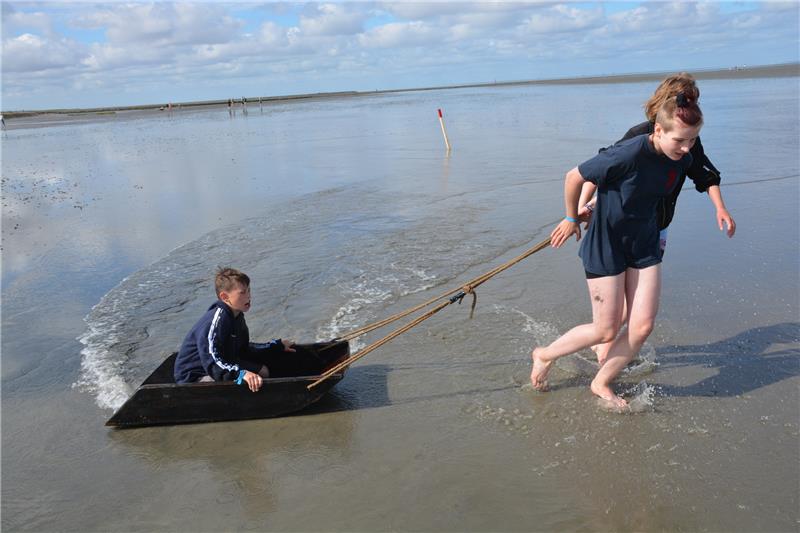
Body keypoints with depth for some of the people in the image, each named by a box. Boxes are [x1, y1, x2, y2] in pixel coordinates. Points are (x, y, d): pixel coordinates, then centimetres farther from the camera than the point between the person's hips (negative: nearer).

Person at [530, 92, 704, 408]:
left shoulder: (682, 161, -7)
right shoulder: (628, 155, -29)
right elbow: (574, 177, -17)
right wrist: (572, 220, -2)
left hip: (645, 245, 6)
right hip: (606, 245, -6)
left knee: (643, 325, 1)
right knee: (606, 330, 0)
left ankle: (601, 383, 24)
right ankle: (545, 355, 25)